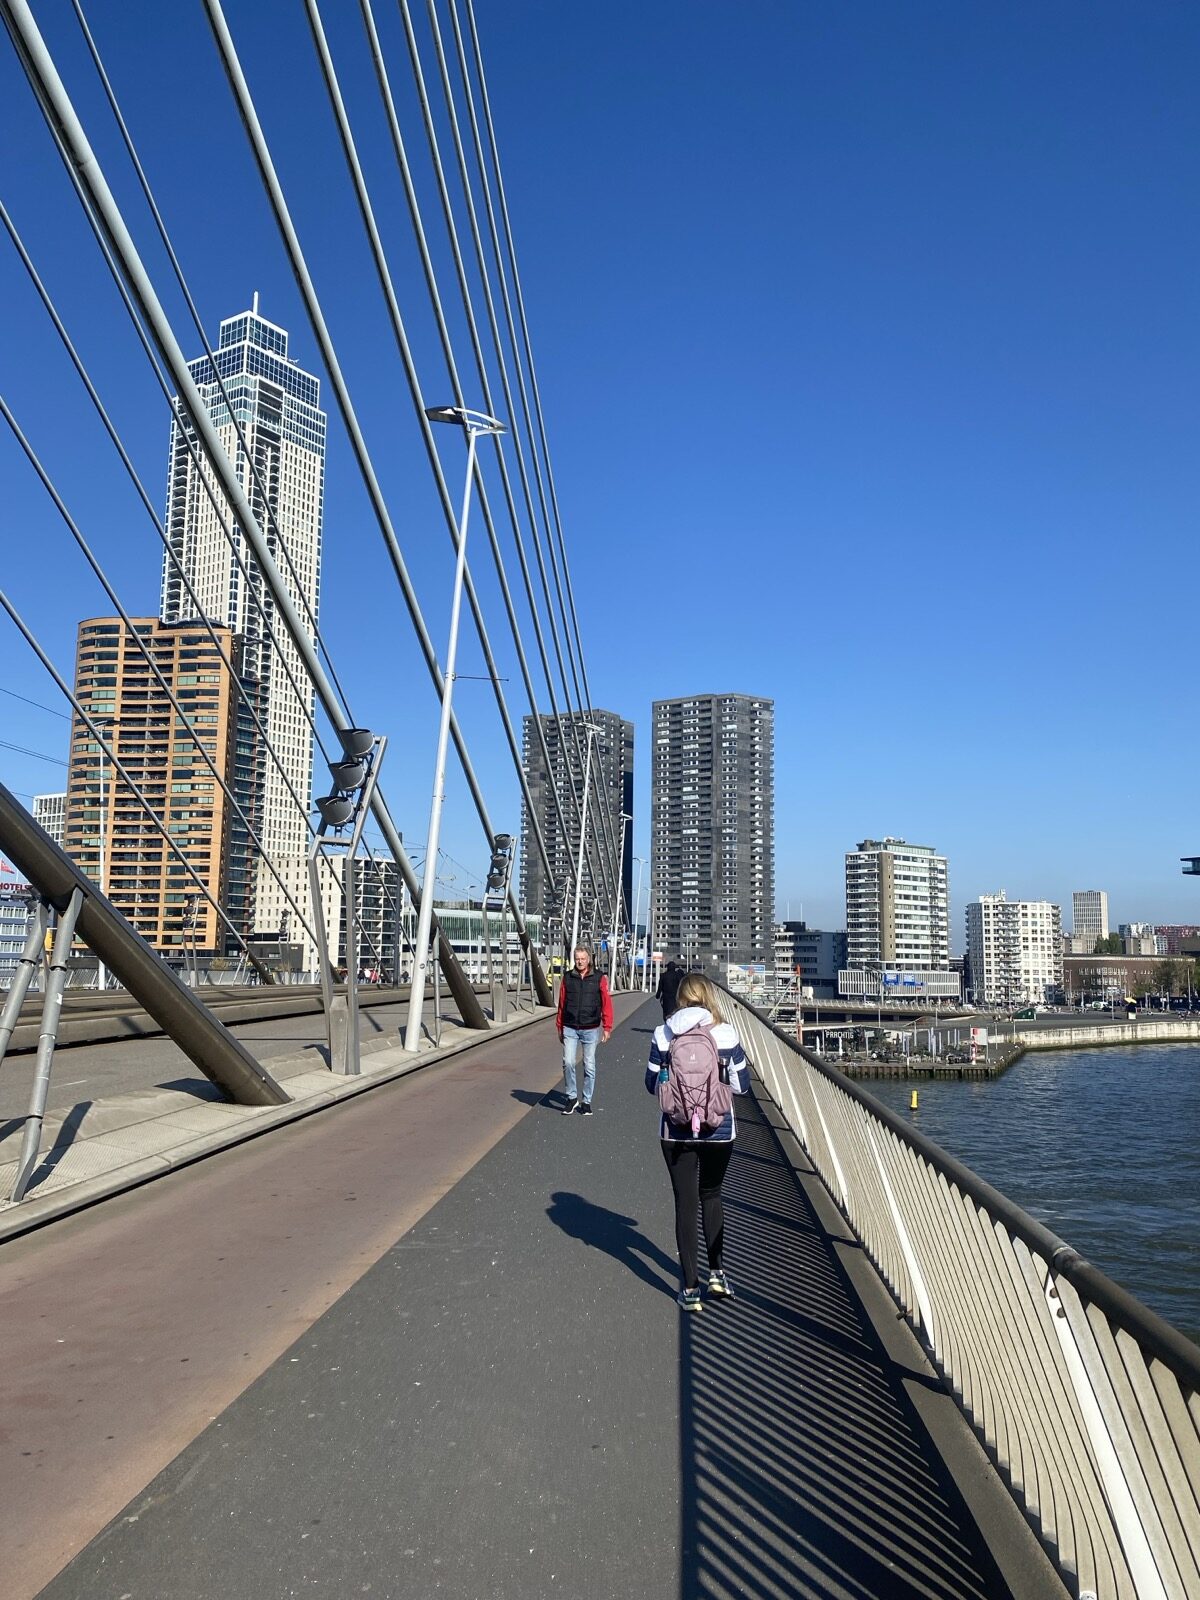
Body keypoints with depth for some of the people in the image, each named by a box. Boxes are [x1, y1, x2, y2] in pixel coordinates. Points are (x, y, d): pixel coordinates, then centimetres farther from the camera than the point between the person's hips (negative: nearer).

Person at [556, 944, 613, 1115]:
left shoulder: (599, 978, -1)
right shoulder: (567, 977, 4)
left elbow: (606, 1004, -1)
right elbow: (561, 1004, 9)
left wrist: (607, 1027, -6)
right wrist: (560, 1028, 10)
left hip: (590, 1029, -1)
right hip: (570, 1029, 1)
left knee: (589, 1066, 5)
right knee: (568, 1063, -9)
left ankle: (586, 1101, 18)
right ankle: (571, 1098, 8)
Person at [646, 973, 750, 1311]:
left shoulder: (663, 1035, -7)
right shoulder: (726, 1033, -9)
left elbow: (652, 1084, 1)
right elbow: (742, 1084, -2)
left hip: (677, 1131, 0)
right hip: (718, 1129, 1)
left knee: (686, 1203, 9)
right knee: (711, 1196, 23)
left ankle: (691, 1289, 11)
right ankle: (717, 1273, 22)